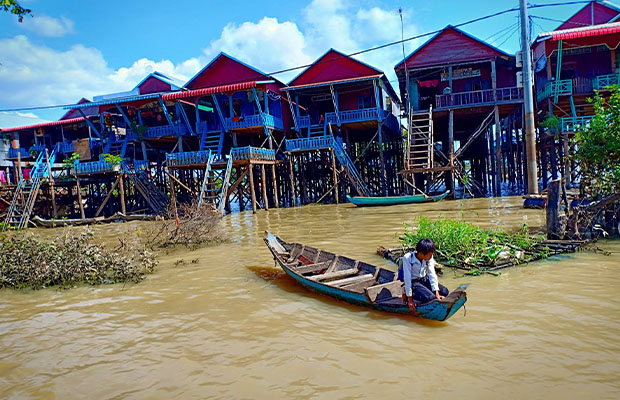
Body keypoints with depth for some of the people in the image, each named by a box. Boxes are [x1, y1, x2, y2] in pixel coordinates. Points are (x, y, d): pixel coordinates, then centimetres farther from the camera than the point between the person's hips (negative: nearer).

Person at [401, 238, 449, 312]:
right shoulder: (407, 258, -25)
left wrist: (437, 293, -21)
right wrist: (410, 299, -21)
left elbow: (432, 274, -13)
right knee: (431, 298, -27)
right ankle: (407, 295, -3)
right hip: (413, 282, -7)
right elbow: (407, 278, -23)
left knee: (444, 291, -9)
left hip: (424, 280, 7)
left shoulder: (429, 257, -9)